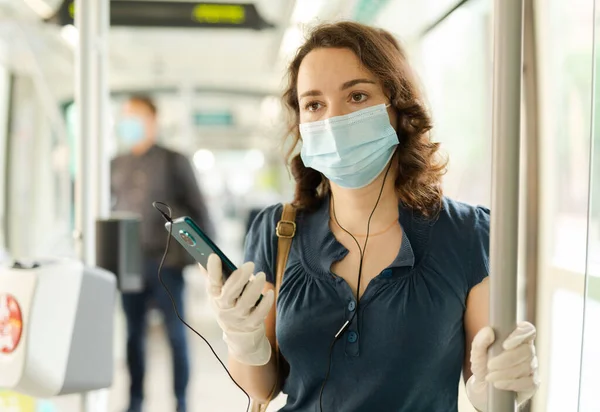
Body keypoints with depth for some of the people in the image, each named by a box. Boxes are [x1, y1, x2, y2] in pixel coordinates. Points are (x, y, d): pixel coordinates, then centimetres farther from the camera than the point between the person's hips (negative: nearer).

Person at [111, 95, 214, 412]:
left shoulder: (174, 162, 1)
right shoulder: (117, 165, 11)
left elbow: (197, 208, 0)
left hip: (166, 262, -3)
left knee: (176, 334, 2)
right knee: (134, 334, 8)